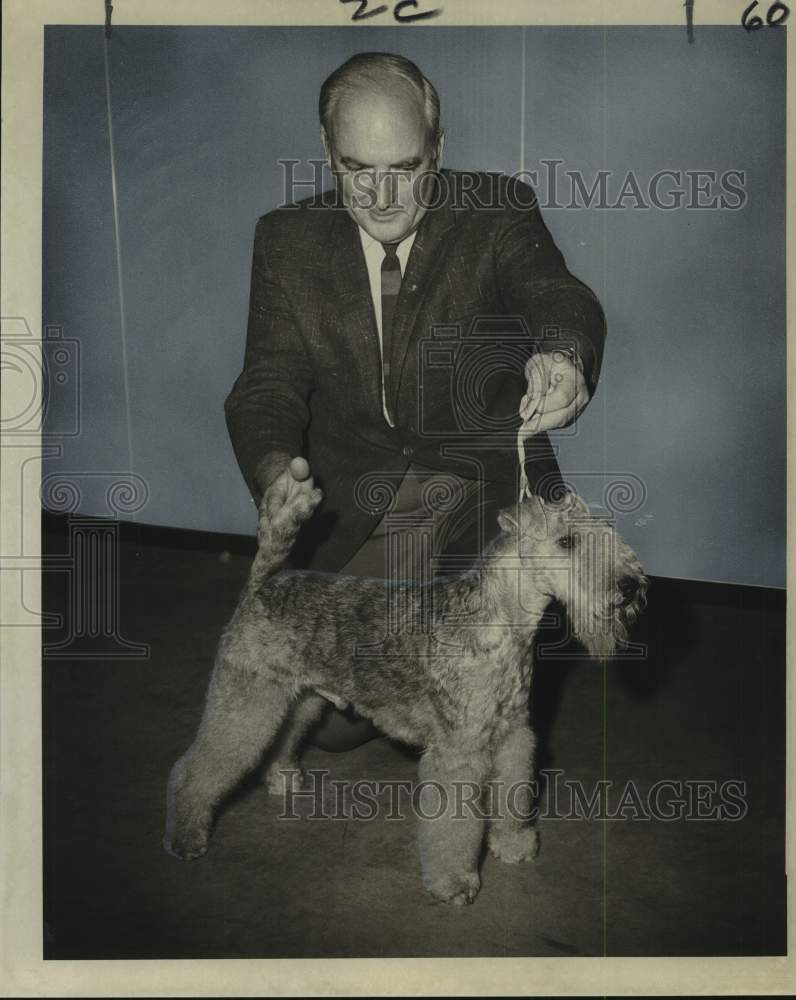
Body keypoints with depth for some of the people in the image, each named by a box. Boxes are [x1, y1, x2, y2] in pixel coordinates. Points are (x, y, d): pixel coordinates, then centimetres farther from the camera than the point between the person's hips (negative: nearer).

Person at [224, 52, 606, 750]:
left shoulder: (499, 213, -4)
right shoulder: (288, 239, 0)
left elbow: (557, 295, -22)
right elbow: (270, 380, -7)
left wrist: (563, 352, -48)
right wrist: (276, 469, -30)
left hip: (486, 504, -1)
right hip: (347, 517, 2)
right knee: (332, 723, -6)